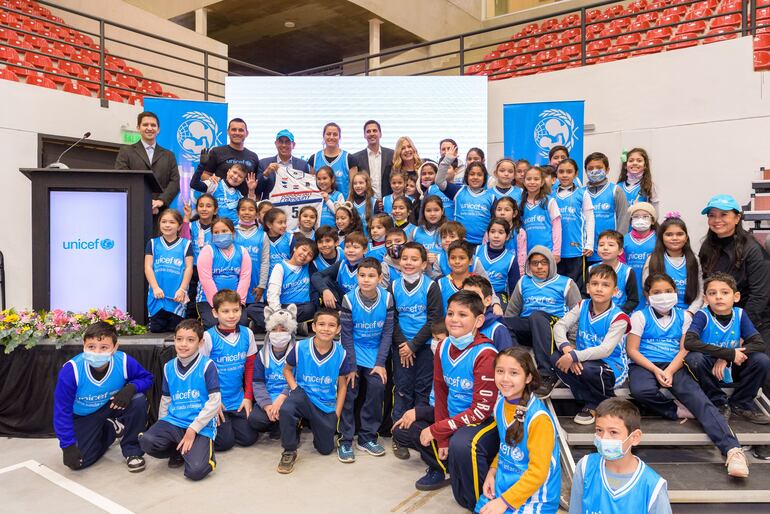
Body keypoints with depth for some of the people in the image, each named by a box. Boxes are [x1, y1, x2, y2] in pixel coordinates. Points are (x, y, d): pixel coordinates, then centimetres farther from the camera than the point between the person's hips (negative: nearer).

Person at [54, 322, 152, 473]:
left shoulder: (124, 362, -29)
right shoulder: (71, 370, -31)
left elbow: (146, 378, -10)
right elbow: (62, 411, -21)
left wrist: (131, 387, -33)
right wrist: (68, 446, -22)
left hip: (113, 405, 0)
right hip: (83, 416, 0)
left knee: (138, 400, -29)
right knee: (79, 462, -10)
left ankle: (132, 451, -7)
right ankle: (110, 429, 21)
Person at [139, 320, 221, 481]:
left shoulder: (207, 365, -7)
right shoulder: (169, 367, 10)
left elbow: (215, 401, -12)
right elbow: (166, 400, 20)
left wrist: (193, 429, -14)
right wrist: (161, 428, 15)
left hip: (201, 426, -5)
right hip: (173, 421, 5)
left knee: (196, 471, -25)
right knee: (146, 441, -25)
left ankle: (205, 451, 11)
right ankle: (178, 452, 7)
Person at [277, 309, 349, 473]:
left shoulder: (341, 353, -9)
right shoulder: (300, 347, -12)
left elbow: (342, 385, 2)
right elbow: (287, 369, 5)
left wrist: (337, 414, -1)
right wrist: (295, 388, -12)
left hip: (327, 405, 2)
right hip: (303, 395, -2)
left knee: (326, 449, 6)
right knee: (286, 410, -36)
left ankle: (312, 424, 38)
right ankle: (289, 452, -11)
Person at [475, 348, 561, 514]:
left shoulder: (538, 417, -24)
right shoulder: (500, 403, -4)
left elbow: (538, 472, -20)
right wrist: (492, 471, -2)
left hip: (534, 496, -6)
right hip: (503, 483, 6)